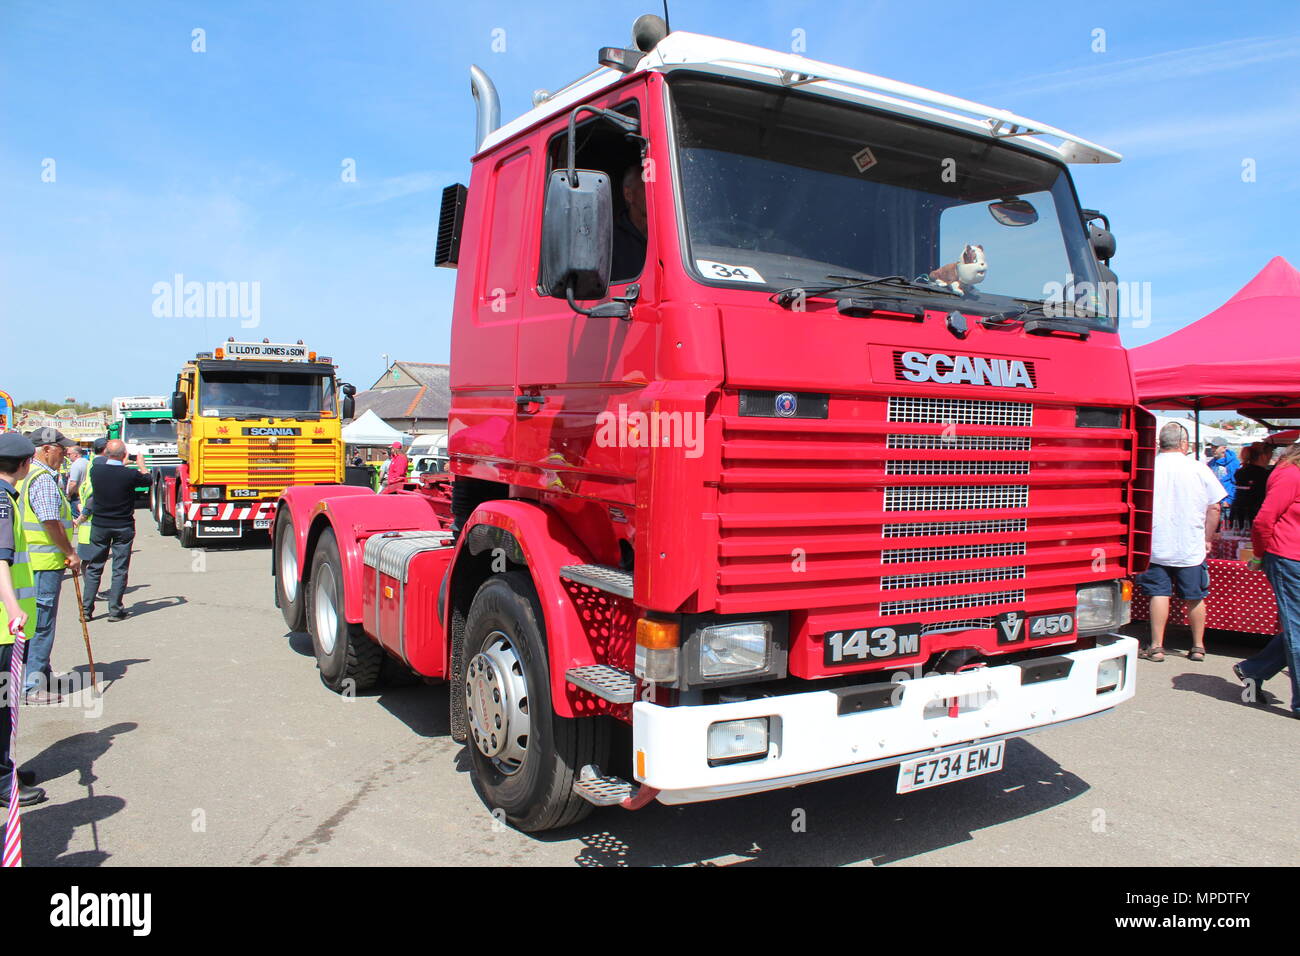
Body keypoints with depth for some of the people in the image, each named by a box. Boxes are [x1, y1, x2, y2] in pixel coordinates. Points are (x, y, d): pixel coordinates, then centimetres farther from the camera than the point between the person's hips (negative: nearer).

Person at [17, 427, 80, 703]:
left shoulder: (26, 475, 15)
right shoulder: (44, 479, -16)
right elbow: (51, 523, -21)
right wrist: (71, 553, -12)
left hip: (28, 561, 10)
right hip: (44, 562, -10)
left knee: (36, 620, 19)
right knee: (41, 623, -4)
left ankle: (43, 675, 32)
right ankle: (32, 686, 2)